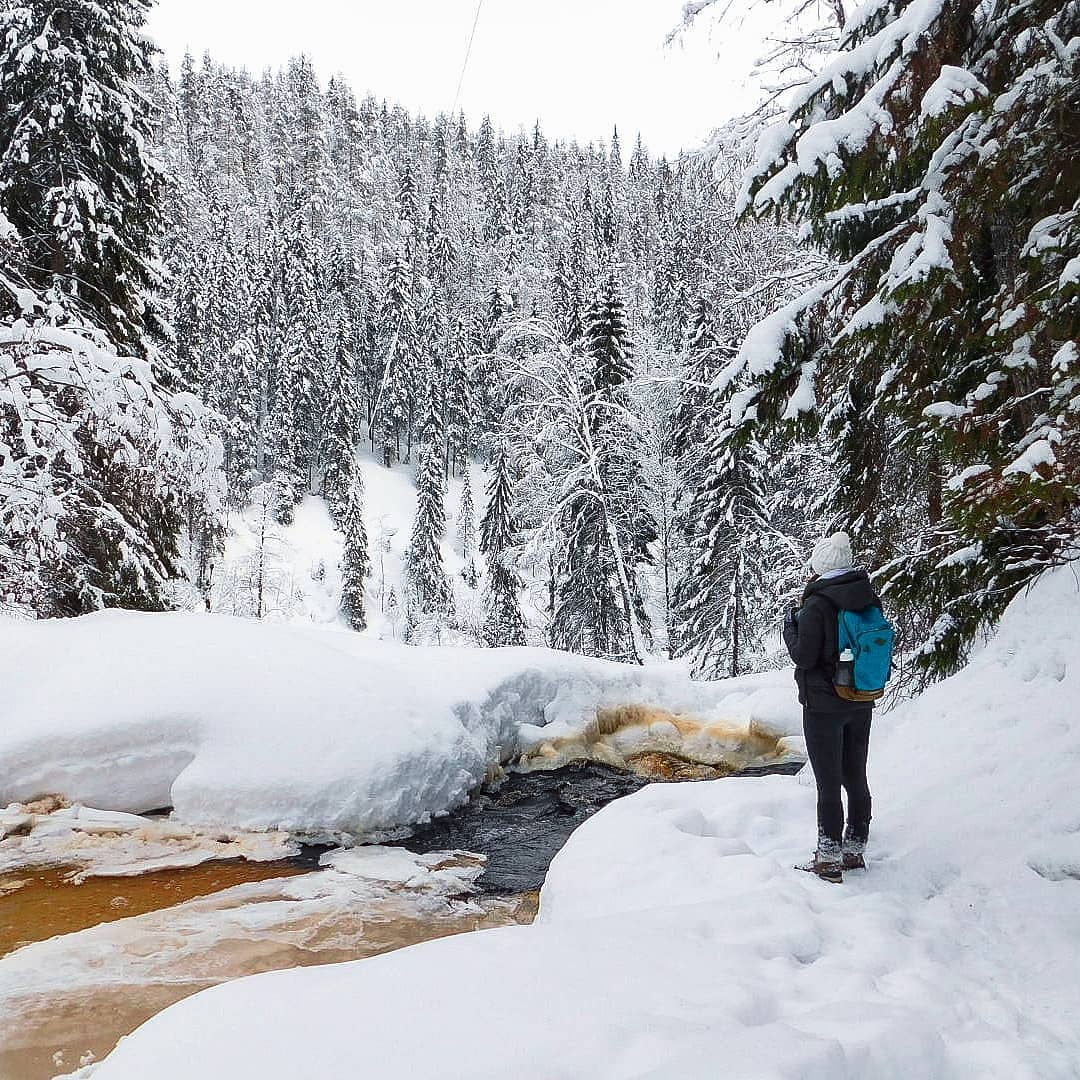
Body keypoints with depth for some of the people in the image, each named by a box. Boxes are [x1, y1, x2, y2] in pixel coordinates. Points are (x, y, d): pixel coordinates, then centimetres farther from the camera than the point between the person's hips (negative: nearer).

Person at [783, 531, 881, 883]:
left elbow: (804, 657, -16)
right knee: (856, 778, 15)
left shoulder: (817, 606, -19)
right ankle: (855, 851, 26)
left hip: (824, 706, -6)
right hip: (861, 705, 6)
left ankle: (829, 860, 9)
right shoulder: (870, 600, 1)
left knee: (829, 784, 1)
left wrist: (791, 626, -2)